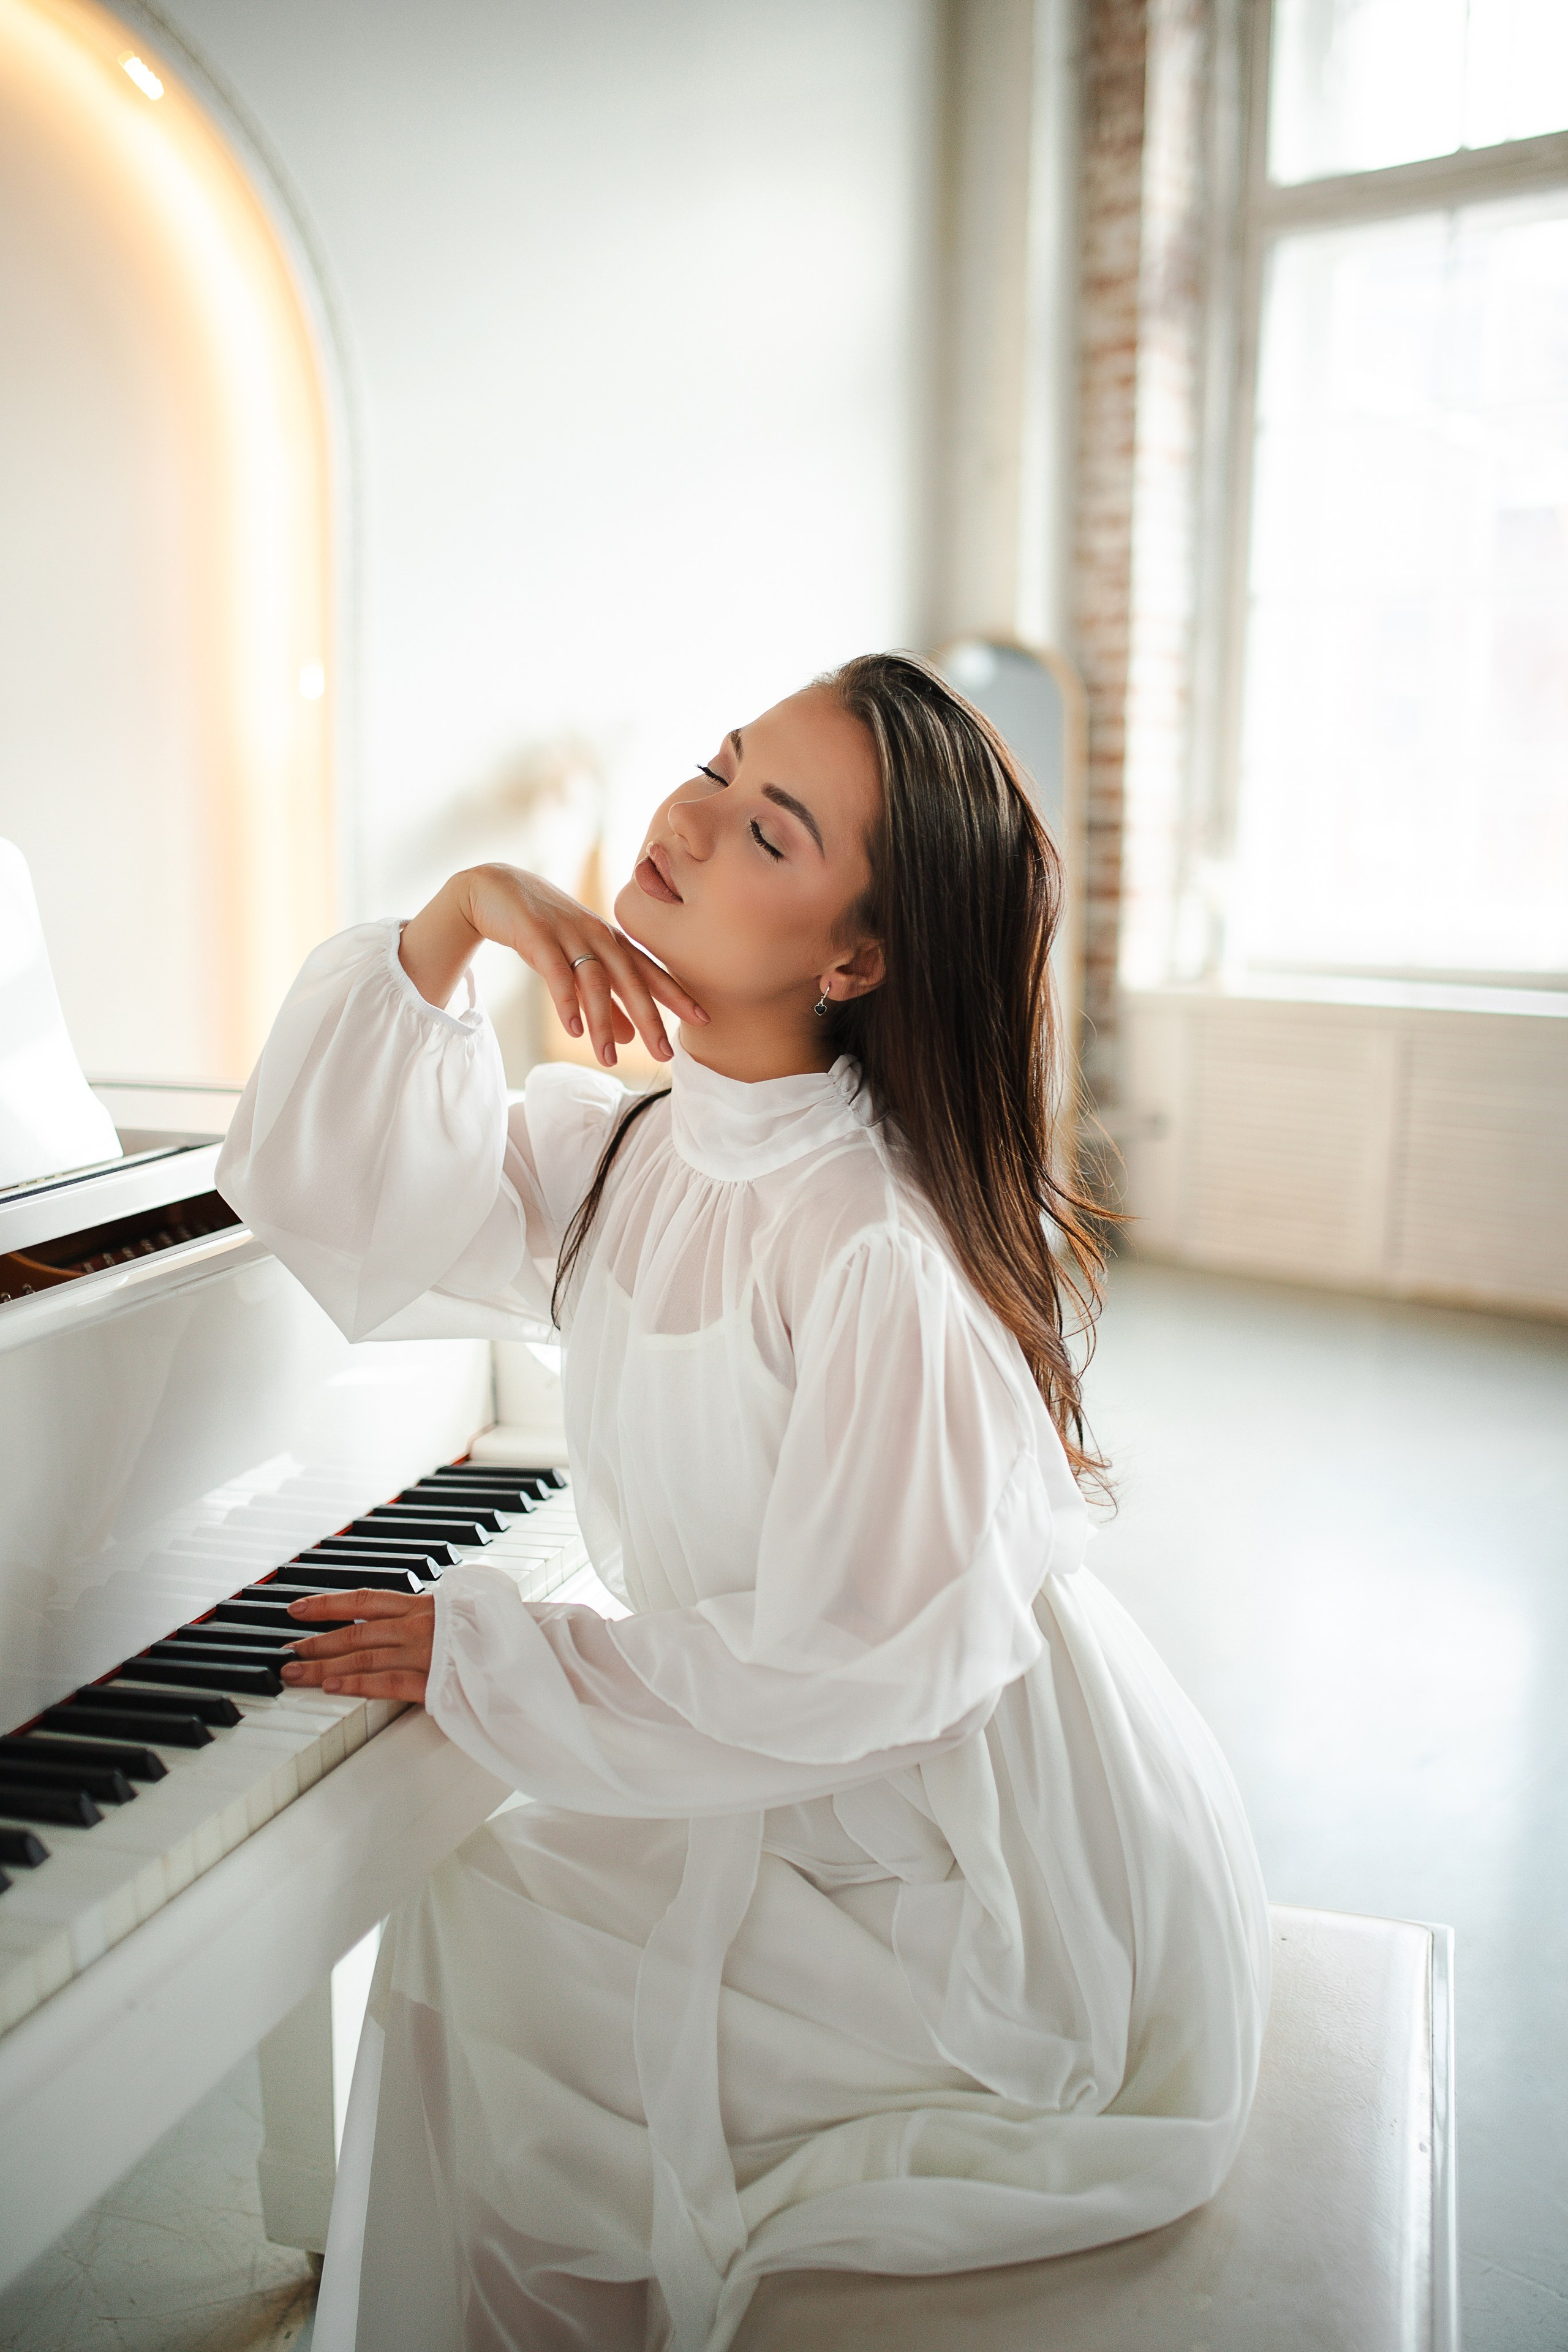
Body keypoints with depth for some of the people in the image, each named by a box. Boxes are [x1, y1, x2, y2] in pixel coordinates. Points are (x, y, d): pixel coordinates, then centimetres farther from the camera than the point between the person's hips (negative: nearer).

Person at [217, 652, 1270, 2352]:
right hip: (848, 1813, 7)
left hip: (1006, 1908, -7)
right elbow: (335, 1186, 1)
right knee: (484, 1897, 11)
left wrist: (484, 1659, -16)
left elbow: (850, 1673, -25)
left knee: (472, 1960, -3)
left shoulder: (878, 1251, -28)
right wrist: (455, 912, -11)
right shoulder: (618, 1151, -2)